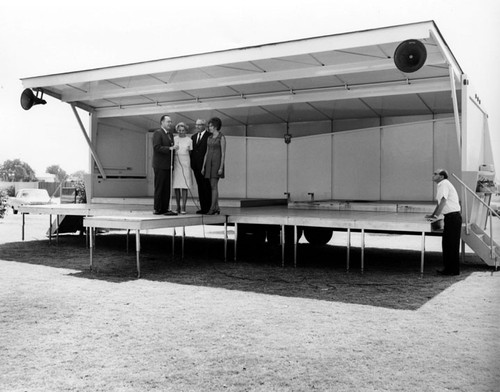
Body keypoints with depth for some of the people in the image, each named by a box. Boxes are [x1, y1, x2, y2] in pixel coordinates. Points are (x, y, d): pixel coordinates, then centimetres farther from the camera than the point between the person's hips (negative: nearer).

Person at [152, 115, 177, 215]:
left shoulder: (170, 134, 19)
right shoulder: (157, 133, -6)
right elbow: (157, 147, -17)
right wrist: (169, 148, -24)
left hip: (168, 165, 8)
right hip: (160, 165, -8)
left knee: (167, 188, 8)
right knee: (159, 188, -2)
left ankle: (165, 208, 13)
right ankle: (157, 209, 2)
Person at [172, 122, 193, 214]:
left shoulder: (189, 140, 6)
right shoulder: (174, 139, 9)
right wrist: (173, 148, -11)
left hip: (185, 163, -1)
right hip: (175, 163, 1)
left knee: (184, 186, -7)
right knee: (176, 186, 1)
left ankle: (183, 207, -6)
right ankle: (178, 206, 10)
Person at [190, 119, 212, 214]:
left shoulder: (209, 136, -5)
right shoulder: (193, 137, 17)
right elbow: (192, 151, 17)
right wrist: (191, 163, 6)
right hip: (196, 166, 7)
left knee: (207, 187, -4)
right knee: (200, 187, 9)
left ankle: (208, 208, 0)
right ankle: (202, 207, 14)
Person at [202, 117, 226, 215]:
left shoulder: (221, 137, -6)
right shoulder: (209, 138, 14)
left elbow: (223, 153, -10)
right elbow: (207, 153, 15)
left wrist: (221, 167, -17)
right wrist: (203, 166, 11)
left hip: (217, 162, -7)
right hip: (209, 162, 7)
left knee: (213, 186, -10)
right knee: (213, 186, 7)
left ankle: (212, 208, -9)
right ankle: (217, 208, 12)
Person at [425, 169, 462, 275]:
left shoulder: (444, 184, -14)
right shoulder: (441, 185, 17)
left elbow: (443, 202, -21)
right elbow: (439, 203, 26)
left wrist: (436, 217, -21)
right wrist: (432, 215, 24)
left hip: (453, 216, -10)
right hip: (450, 217, 10)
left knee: (452, 244, -4)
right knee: (446, 243, 14)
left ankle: (454, 270, 2)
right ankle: (448, 268, 20)